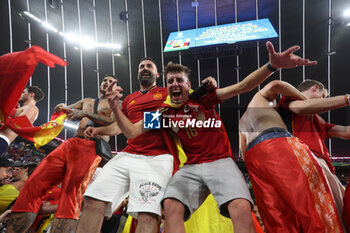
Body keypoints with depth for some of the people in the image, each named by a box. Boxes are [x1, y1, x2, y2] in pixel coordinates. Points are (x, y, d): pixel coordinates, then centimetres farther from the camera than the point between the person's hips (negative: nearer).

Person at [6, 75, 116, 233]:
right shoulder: (87, 101, 32)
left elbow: (114, 123, -5)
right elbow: (63, 110, 31)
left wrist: (86, 113, -13)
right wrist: (63, 108, 6)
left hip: (92, 148, -6)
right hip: (71, 143, 6)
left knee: (72, 194, -21)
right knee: (33, 184, -8)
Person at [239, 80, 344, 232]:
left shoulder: (242, 121, 38)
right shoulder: (260, 97, 28)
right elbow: (275, 85, 7)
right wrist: (306, 100, 17)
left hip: (252, 158, 6)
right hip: (278, 143, -6)